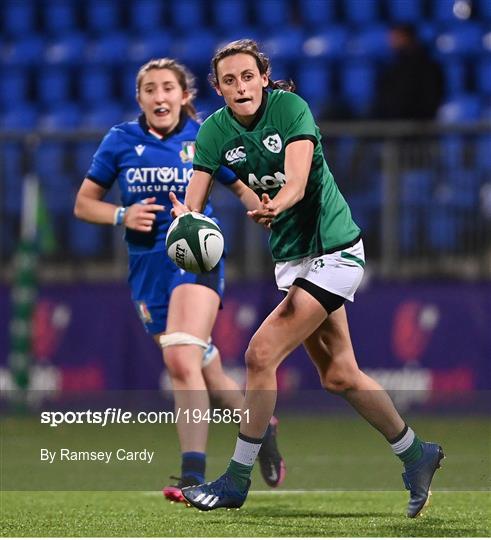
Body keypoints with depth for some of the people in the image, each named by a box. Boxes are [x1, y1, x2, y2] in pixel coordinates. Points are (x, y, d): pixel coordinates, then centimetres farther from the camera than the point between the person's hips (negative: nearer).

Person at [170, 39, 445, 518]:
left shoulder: (290, 107, -19)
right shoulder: (215, 131, -4)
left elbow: (297, 180, -32)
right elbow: (194, 199, -13)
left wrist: (275, 205, -54)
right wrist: (186, 218, -37)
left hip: (333, 252, -7)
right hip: (291, 257, 7)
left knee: (261, 355, -15)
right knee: (339, 375, 11)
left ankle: (237, 479, -4)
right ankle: (416, 455, 30)